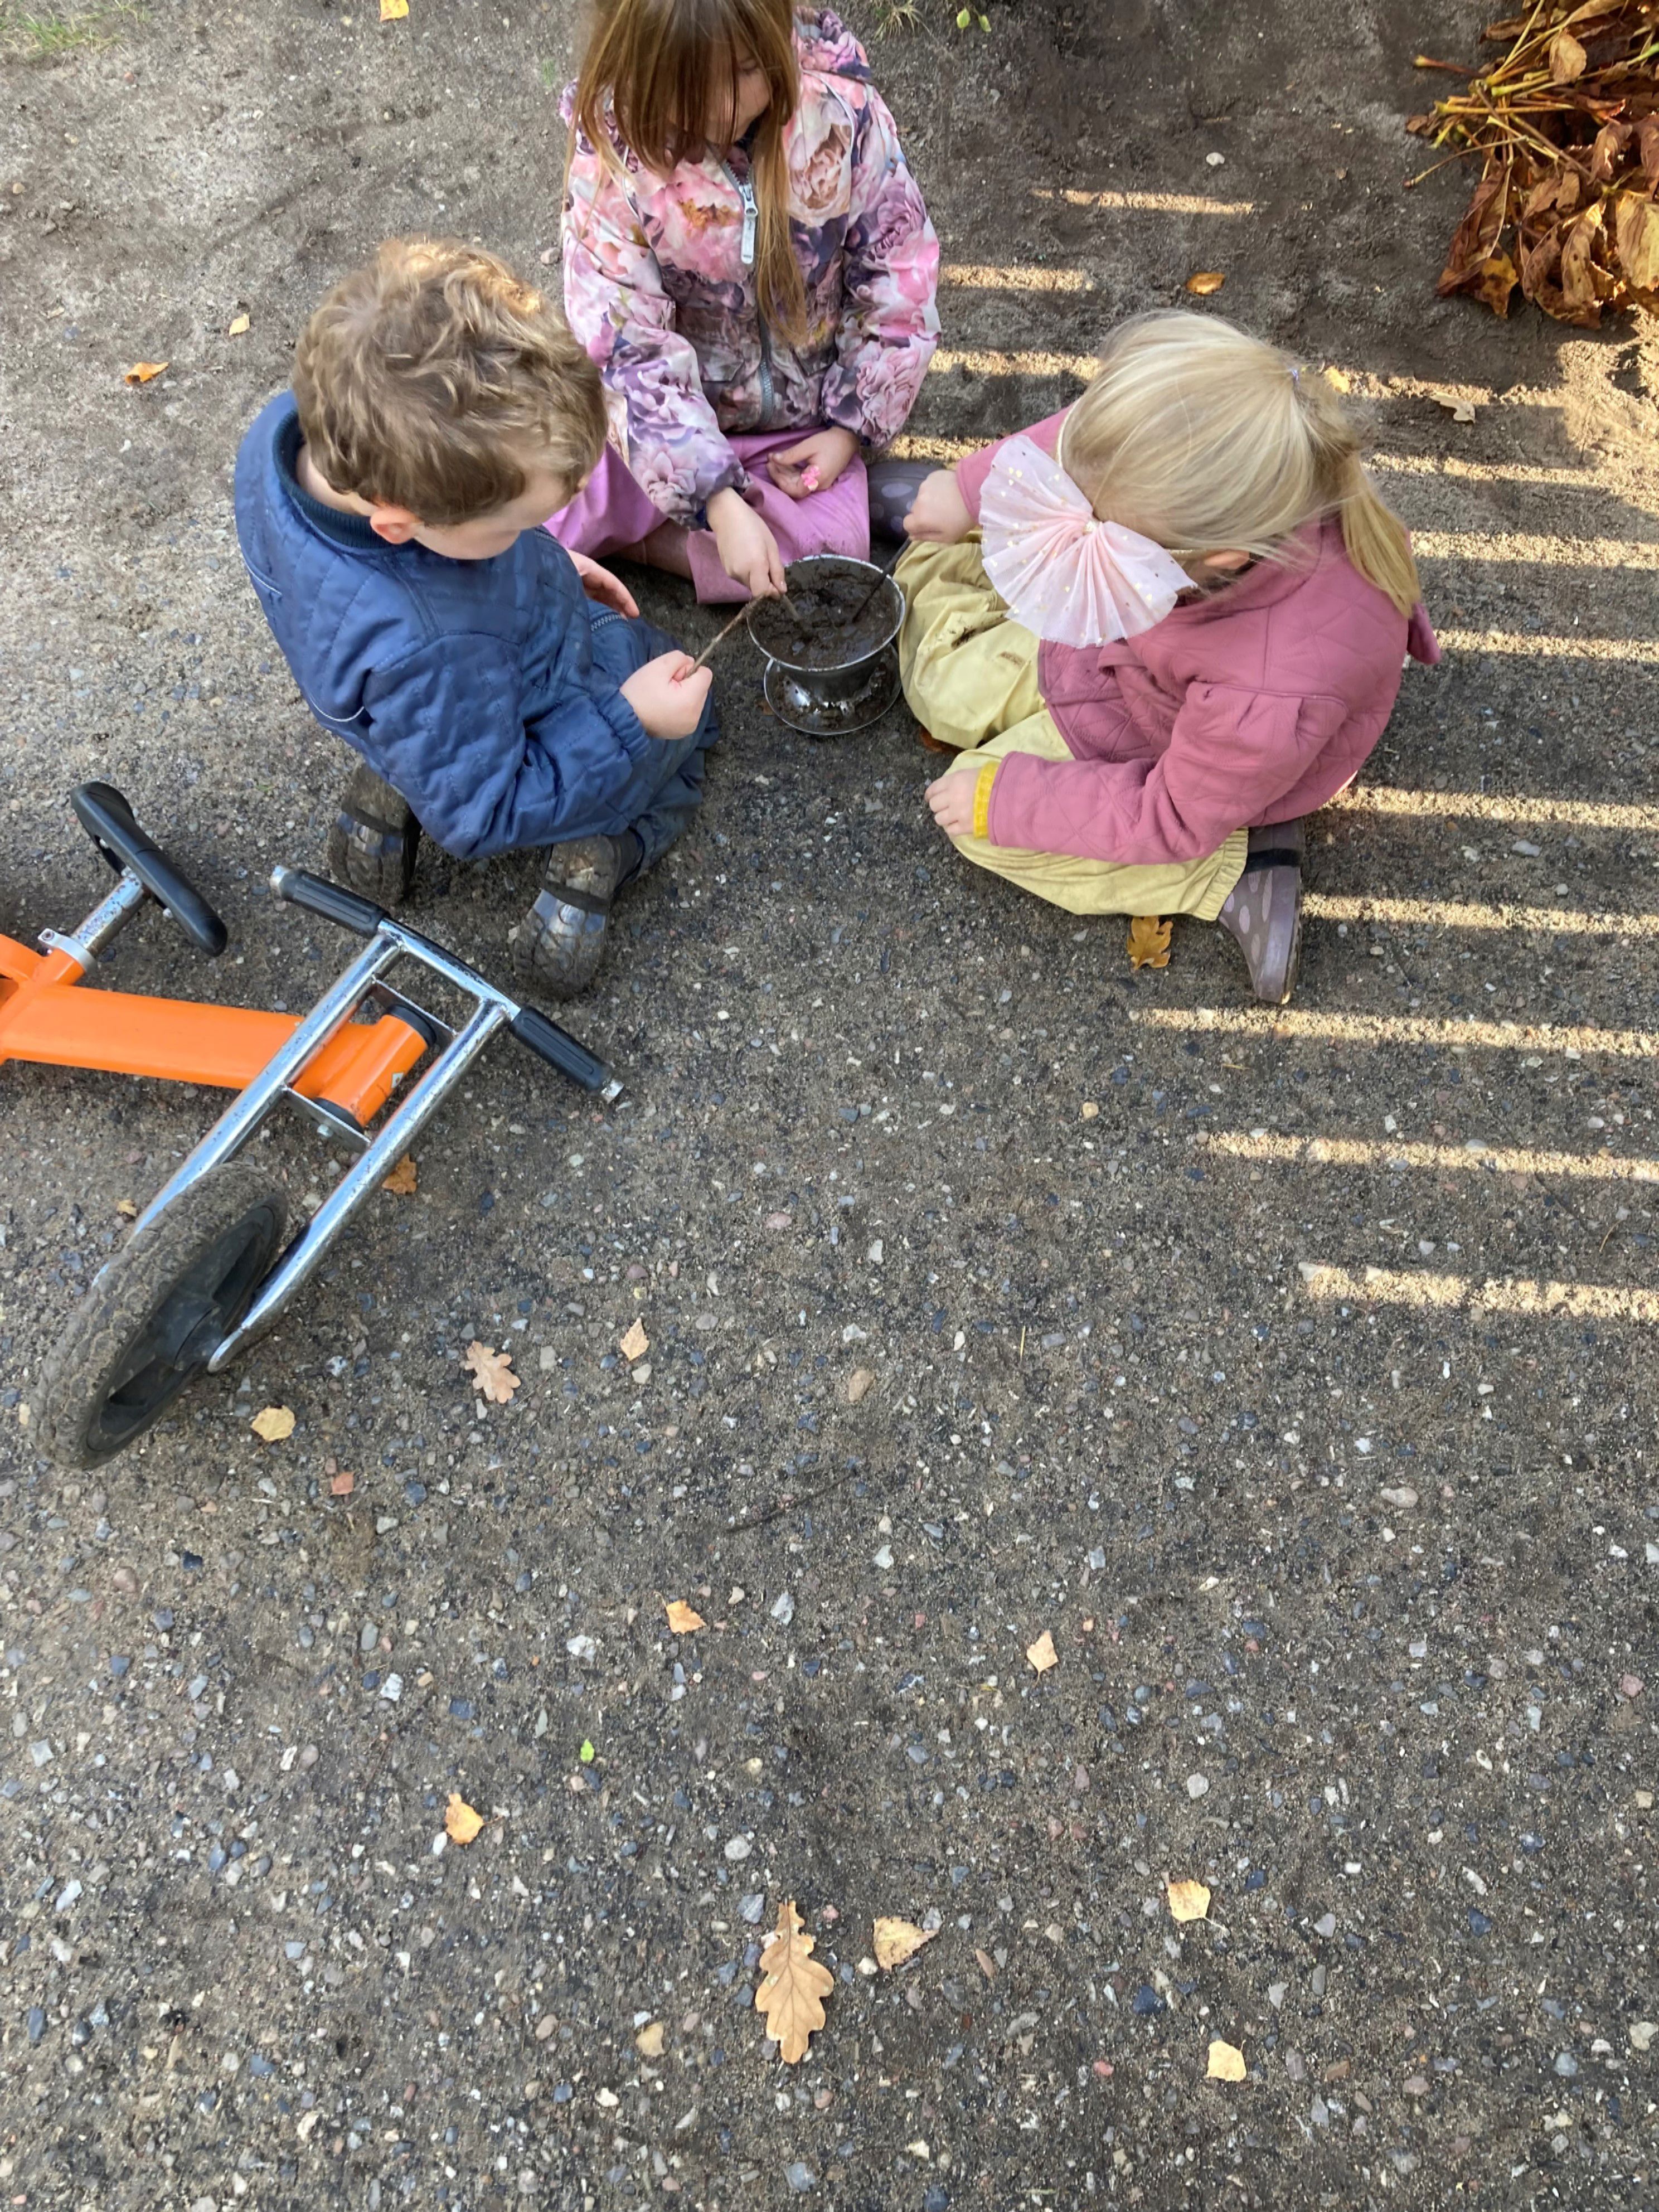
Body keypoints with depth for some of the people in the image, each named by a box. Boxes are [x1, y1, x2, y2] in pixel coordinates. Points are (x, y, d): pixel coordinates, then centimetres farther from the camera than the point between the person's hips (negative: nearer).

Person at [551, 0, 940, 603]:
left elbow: (900, 282, -5)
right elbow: (630, 349, -22)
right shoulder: (612, 151, -19)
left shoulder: (844, 110, -16)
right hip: (684, 415, -2)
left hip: (800, 430, 2)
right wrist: (719, 503, -32)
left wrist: (853, 430, -10)